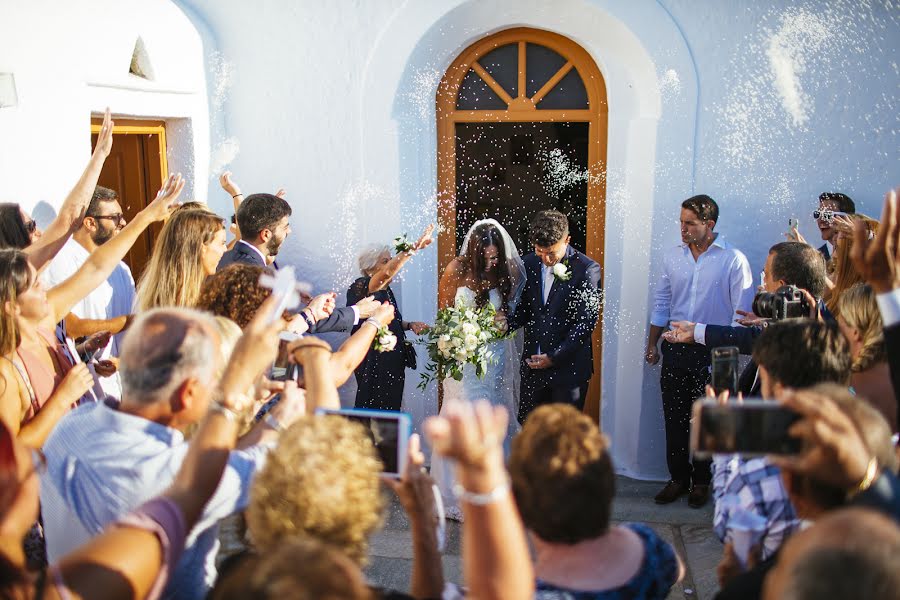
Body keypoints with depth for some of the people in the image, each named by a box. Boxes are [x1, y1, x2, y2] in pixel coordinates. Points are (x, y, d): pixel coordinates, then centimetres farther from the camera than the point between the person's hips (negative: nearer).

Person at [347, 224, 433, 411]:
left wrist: (409, 325, 4)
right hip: (374, 363, -8)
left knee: (391, 411, 11)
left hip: (394, 362, 9)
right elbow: (387, 273, -33)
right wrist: (414, 247, -40)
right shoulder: (361, 286, -13)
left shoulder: (386, 290, 13)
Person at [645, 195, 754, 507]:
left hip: (713, 352, -4)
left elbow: (743, 313, -7)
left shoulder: (733, 260, -7)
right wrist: (652, 345, 11)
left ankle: (701, 482, 23)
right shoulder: (672, 257, 6)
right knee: (674, 417, 8)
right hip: (675, 349, 4)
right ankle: (678, 478, 23)